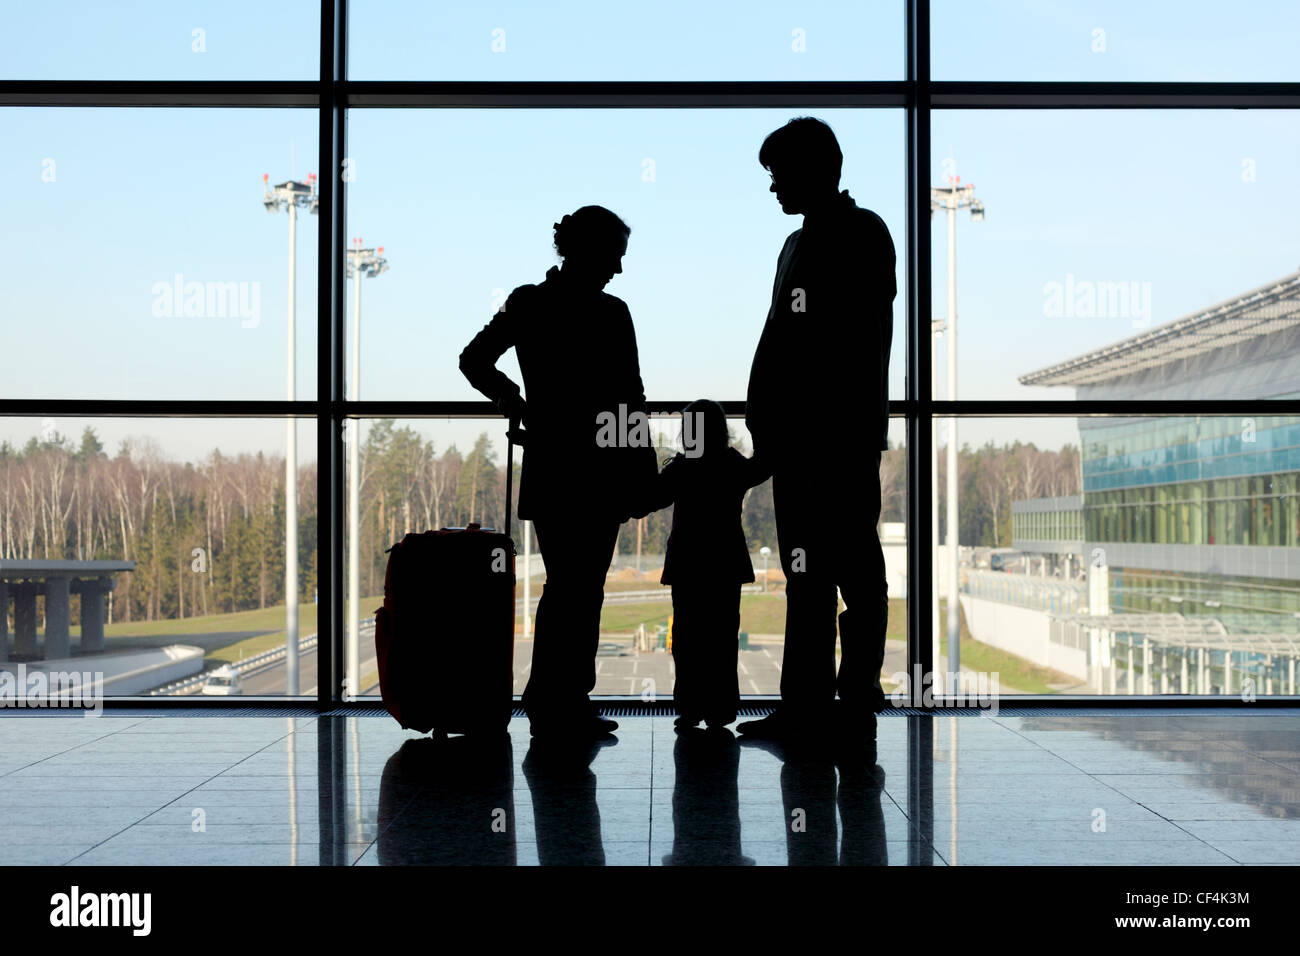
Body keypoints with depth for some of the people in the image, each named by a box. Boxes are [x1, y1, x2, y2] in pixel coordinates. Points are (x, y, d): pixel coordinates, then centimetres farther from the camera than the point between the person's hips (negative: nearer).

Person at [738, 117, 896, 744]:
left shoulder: (861, 234, -3)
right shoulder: (799, 244, 24)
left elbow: (859, 339, -15)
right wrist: (768, 425, 13)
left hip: (843, 434, -9)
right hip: (797, 438, 9)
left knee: (853, 569, -5)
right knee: (805, 575, 8)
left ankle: (856, 705, -1)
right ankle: (806, 707, 12)